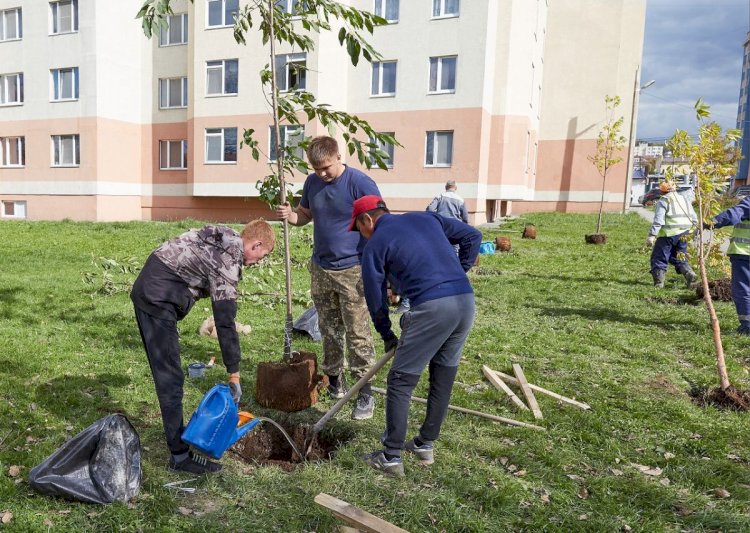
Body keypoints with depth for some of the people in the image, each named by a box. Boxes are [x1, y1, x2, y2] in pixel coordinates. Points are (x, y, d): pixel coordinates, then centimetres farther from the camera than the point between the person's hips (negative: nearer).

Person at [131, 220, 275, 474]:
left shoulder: (223, 235, 8)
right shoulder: (228, 263, -18)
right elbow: (225, 322, -20)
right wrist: (234, 374, -15)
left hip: (146, 289, 10)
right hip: (159, 299, -10)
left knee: (166, 373, 18)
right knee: (170, 377, -6)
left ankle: (177, 433, 31)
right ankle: (180, 454, 0)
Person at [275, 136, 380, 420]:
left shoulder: (361, 183, -13)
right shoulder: (312, 182, 5)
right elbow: (305, 214, 19)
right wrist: (289, 215, -6)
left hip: (352, 271, -6)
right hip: (320, 269, 6)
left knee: (358, 334, -2)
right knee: (329, 330, 16)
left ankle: (364, 392, 5)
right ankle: (333, 379, 31)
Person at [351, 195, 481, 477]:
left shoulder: (375, 245, 6)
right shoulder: (426, 218, 21)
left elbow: (375, 298, 10)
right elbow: (472, 236, 21)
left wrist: (387, 335, 24)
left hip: (432, 307, -6)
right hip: (466, 301, 7)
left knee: (400, 382, 7)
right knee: (443, 380, 19)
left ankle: (391, 457, 13)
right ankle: (425, 445, 32)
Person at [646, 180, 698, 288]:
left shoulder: (663, 201, -5)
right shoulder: (684, 199, 16)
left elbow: (658, 220, -15)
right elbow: (694, 219, 15)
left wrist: (651, 235, -17)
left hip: (668, 234, -6)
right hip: (683, 234, 6)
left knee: (659, 257, 4)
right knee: (679, 258, 19)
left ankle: (658, 281, 0)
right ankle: (689, 274, -1)